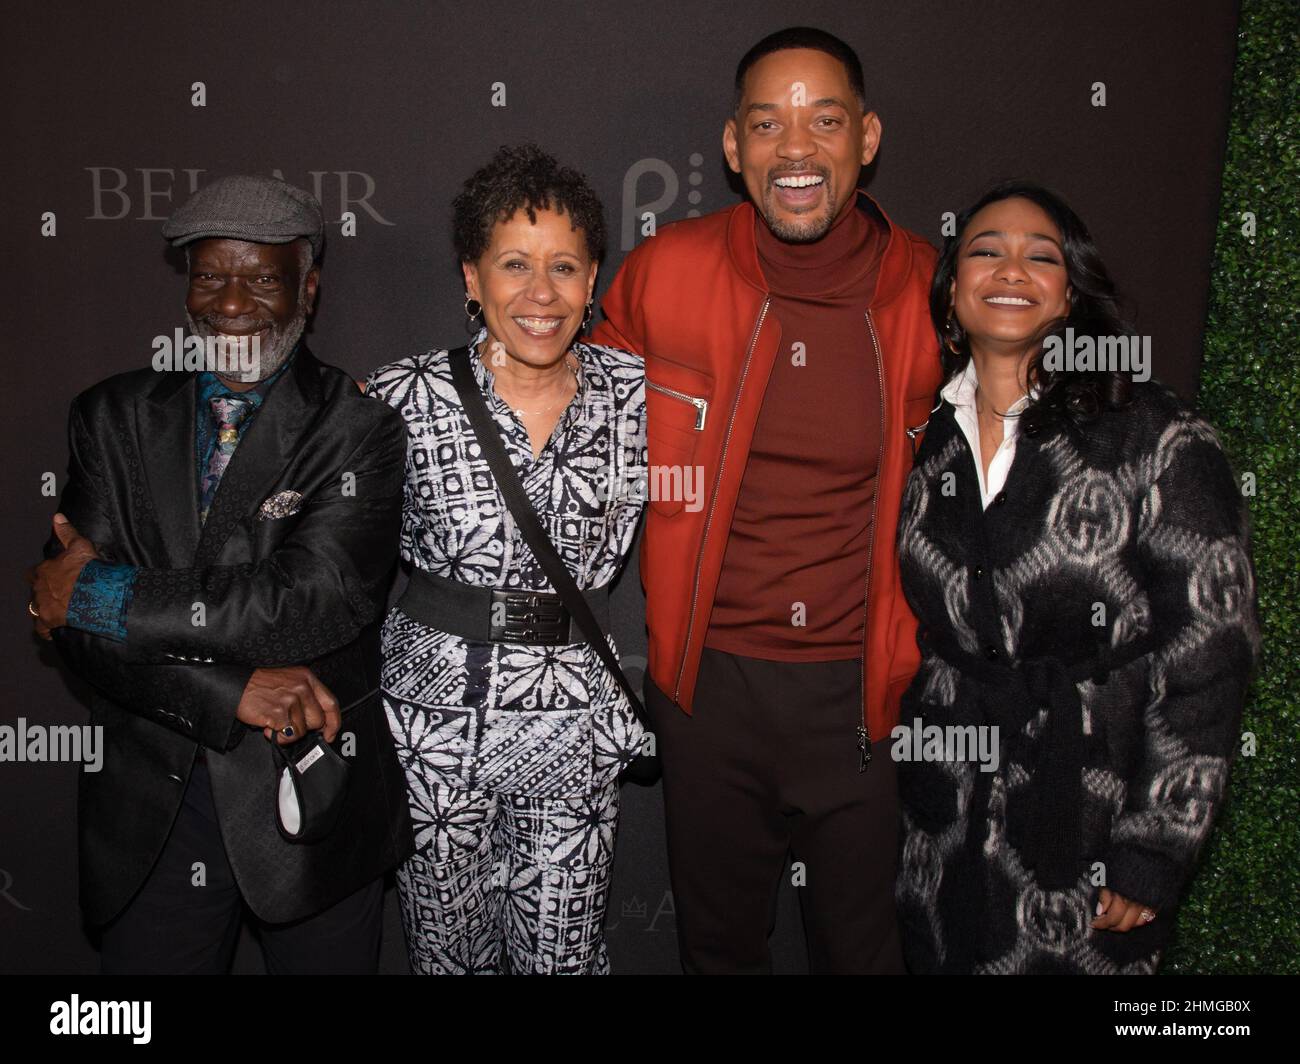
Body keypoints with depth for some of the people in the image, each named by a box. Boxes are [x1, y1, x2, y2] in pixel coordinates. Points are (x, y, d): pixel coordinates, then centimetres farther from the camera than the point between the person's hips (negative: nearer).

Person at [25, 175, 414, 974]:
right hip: (149, 810, 3)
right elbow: (65, 614, -7)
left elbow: (316, 600, -22)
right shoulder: (115, 417, 1)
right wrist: (237, 691, -20)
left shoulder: (360, 427, -9)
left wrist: (105, 597, -15)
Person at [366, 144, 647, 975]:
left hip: (574, 721, 1)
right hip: (436, 718, -1)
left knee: (565, 954, 12)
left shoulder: (635, 390, -3)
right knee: (448, 953, 16)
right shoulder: (406, 397, -8)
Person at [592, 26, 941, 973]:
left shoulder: (929, 290, -6)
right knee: (719, 942, 20)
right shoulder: (661, 274, -7)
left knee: (864, 945, 18)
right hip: (711, 680, 0)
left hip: (863, 683, 0)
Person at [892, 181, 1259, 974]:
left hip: (1090, 819, -3)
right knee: (942, 958, 17)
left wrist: (1153, 856, -12)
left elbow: (1207, 657, -11)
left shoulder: (1158, 440, -10)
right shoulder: (925, 441, 2)